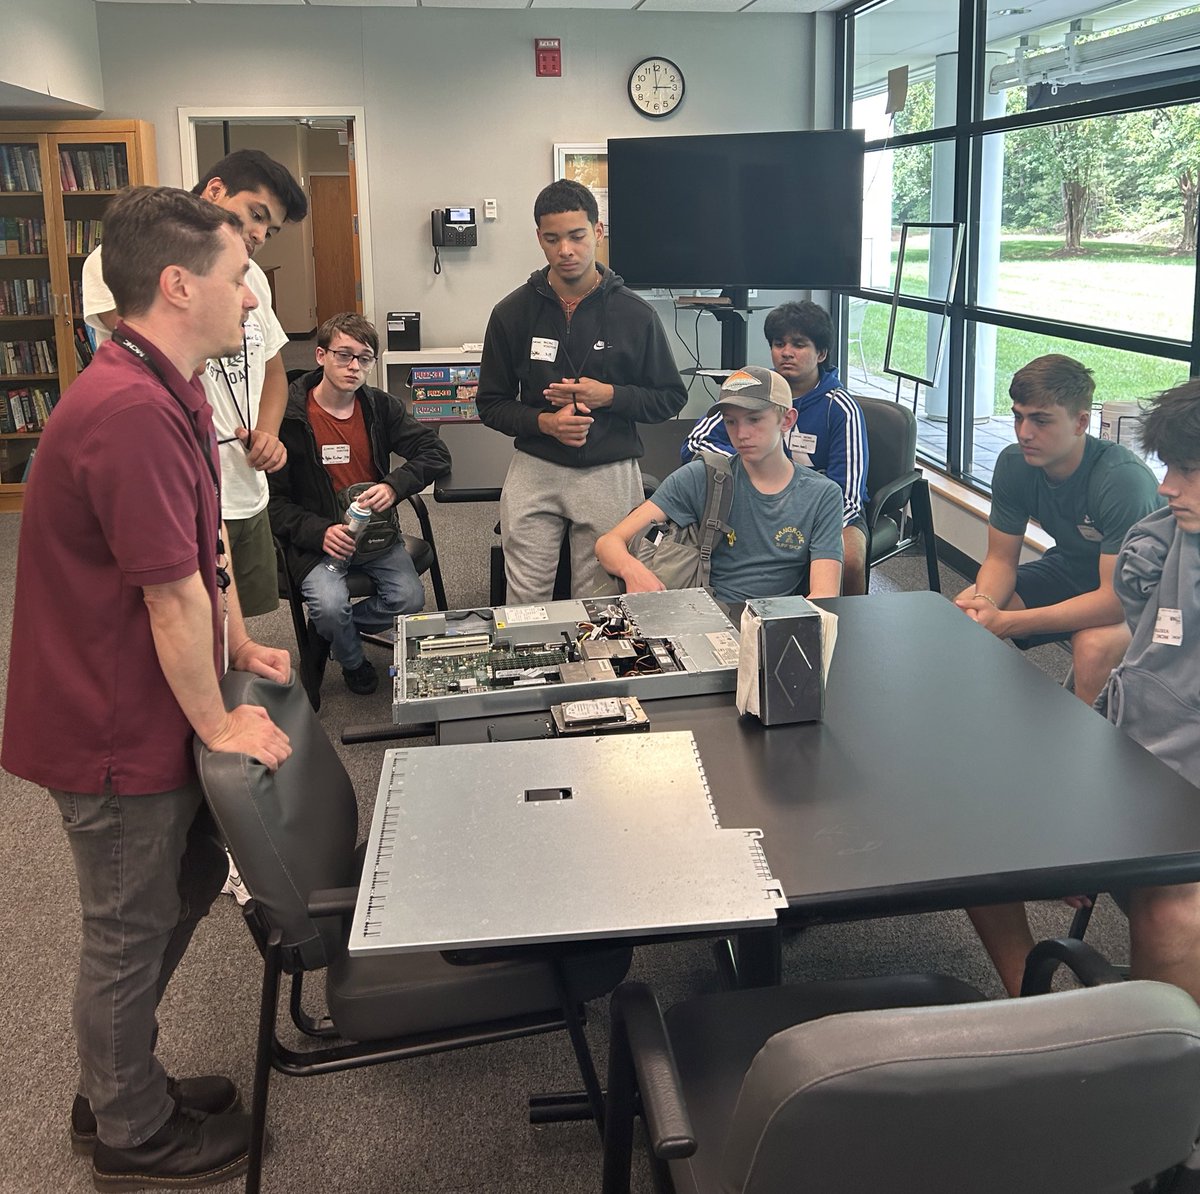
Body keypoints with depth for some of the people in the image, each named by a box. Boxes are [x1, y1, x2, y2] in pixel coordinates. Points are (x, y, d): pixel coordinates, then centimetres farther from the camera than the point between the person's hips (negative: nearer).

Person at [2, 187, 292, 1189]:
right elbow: (173, 596, -25)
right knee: (132, 932, 9)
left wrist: (240, 648, 14)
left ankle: (118, 1086, 44)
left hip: (144, 713, 10)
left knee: (189, 882, 23)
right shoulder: (131, 412, -29)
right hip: (118, 730, -10)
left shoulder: (163, 393, 7)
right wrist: (217, 723, -14)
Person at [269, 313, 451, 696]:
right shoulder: (288, 418, -8)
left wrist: (395, 485, -17)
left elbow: (436, 453, 1)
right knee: (330, 605, -28)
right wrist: (320, 532, -23)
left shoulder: (379, 406, 4)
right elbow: (274, 501, -7)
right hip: (318, 539, -3)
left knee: (410, 598, -20)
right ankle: (353, 661, 8)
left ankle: (327, 627, 9)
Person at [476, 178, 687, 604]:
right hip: (534, 472, 1)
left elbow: (670, 398, 6)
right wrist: (544, 422, -12)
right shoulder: (512, 312, 2)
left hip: (610, 474, -1)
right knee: (524, 606, 3)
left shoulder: (635, 314, -1)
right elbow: (491, 404, 7)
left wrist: (609, 395, -12)